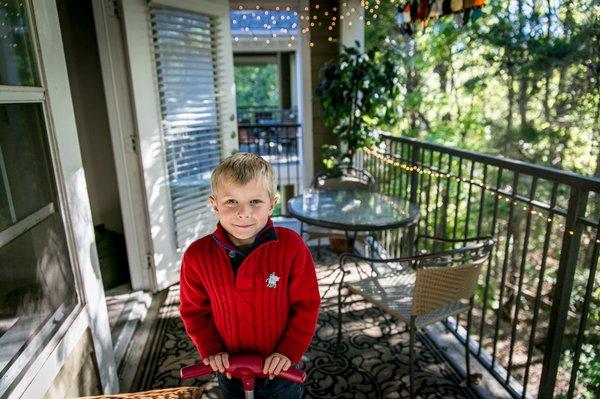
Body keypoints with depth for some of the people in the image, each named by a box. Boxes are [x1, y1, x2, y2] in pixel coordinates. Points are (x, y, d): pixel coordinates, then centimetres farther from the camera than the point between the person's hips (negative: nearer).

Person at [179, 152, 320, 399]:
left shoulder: (291, 246, -22)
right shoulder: (197, 255, -16)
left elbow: (306, 305, -13)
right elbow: (194, 310, -2)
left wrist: (289, 352, -16)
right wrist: (211, 350, -10)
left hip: (280, 369, -1)